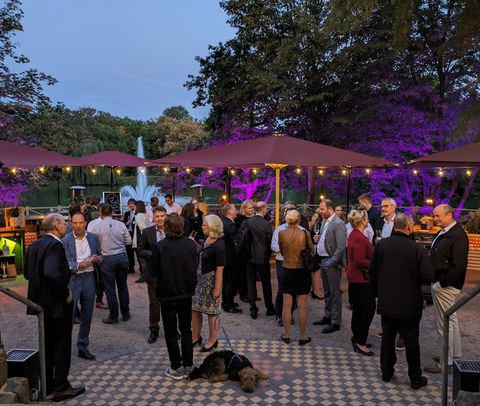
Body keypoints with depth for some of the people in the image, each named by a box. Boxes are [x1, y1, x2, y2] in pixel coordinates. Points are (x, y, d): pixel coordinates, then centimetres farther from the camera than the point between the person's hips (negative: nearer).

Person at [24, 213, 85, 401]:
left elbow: (27, 273, 14)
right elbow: (52, 274, -32)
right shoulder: (55, 245, -20)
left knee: (47, 345, 18)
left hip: (41, 302, 9)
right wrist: (65, 294, -20)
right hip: (56, 304, -9)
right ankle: (61, 387, 13)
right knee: (62, 345, 4)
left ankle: (47, 384, 29)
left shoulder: (34, 245, 8)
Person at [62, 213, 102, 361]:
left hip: (89, 279, 4)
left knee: (87, 316, 11)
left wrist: (97, 258, -8)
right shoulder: (65, 241, -6)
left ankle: (82, 347, 24)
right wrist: (79, 265, -22)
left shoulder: (93, 238, 5)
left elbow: (100, 255, 14)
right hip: (72, 280, -4)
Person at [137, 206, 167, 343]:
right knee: (154, 302, 9)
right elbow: (140, 251, 1)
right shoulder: (147, 232, 0)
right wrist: (152, 254, -15)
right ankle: (154, 329, 23)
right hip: (153, 272, 0)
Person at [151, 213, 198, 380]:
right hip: (186, 292, 3)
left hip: (168, 294, -3)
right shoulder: (191, 244, -8)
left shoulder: (159, 246, -17)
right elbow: (194, 267, -1)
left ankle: (176, 369, 16)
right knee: (186, 330, 16)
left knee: (171, 332, 10)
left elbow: (154, 271, -9)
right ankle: (187, 366, 22)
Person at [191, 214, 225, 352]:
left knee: (211, 312, 6)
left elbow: (219, 269, -19)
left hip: (211, 280, -8)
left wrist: (217, 289, -18)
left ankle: (212, 340, 24)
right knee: (194, 308, 13)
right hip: (200, 279, 8)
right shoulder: (206, 240, 4)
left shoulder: (218, 245, -18)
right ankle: (196, 337, 30)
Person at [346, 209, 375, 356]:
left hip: (355, 276, 11)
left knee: (358, 308, 17)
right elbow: (360, 260, -26)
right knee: (369, 308, -5)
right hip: (361, 277, -11)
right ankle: (360, 342, 0)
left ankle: (357, 338, 27)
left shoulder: (353, 234, 11)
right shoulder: (360, 238, -21)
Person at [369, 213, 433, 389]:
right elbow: (428, 276, -17)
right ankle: (415, 378, 20)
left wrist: (378, 292, 15)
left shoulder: (381, 244, -6)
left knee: (387, 337, 15)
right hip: (409, 304, -3)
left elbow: (372, 271, 2)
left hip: (386, 302, 3)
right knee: (411, 341, 8)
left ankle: (386, 372, 26)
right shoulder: (416, 248, -17)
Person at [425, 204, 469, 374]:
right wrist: (436, 280, 8)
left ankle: (446, 363, 9)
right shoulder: (443, 233, 10)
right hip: (440, 282, 10)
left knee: (444, 323, -2)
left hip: (445, 286, -10)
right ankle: (455, 355, 37)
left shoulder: (458, 235, -19)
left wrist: (441, 283, -19)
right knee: (451, 319, 21)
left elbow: (459, 265, -23)